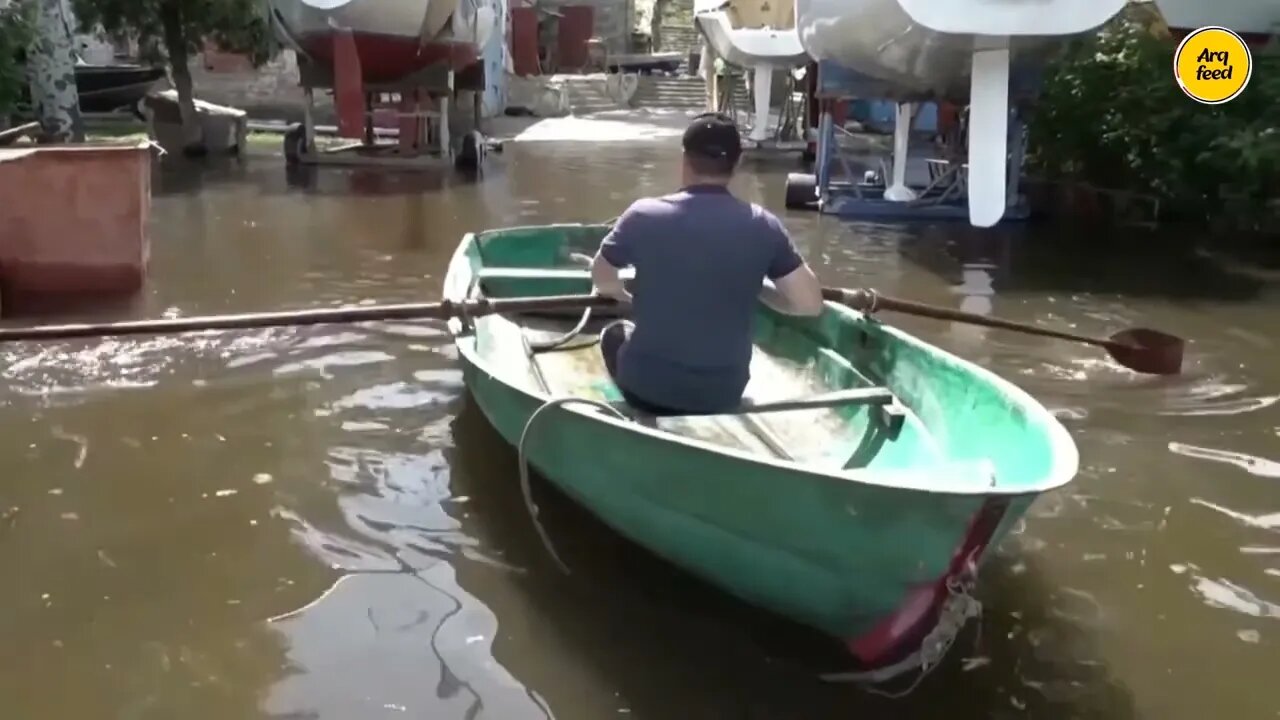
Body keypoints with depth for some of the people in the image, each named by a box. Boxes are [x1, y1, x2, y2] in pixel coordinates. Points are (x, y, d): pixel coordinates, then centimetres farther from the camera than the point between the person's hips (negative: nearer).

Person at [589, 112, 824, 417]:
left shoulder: (644, 214, -11)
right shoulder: (764, 226, -10)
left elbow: (602, 279, 5)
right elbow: (811, 304, -7)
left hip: (646, 387, -2)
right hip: (724, 394, 3)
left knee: (615, 335, 32)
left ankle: (649, 415, 20)